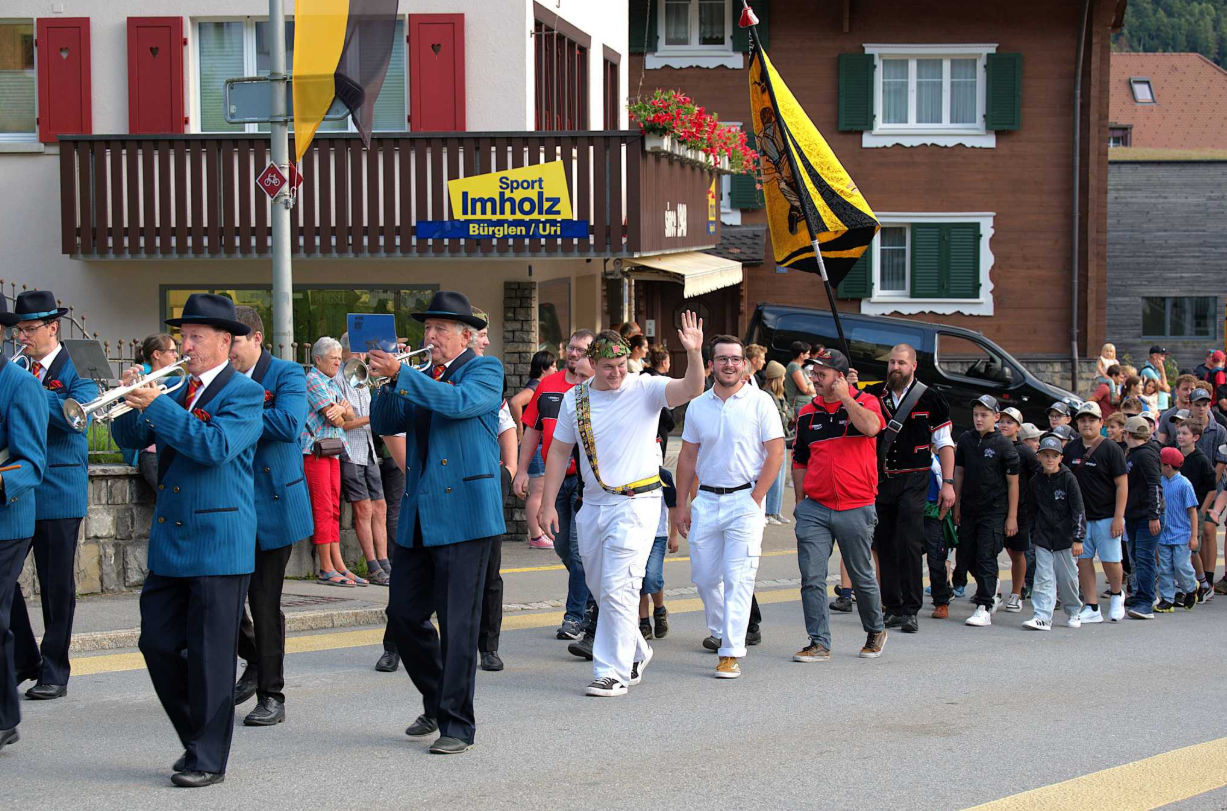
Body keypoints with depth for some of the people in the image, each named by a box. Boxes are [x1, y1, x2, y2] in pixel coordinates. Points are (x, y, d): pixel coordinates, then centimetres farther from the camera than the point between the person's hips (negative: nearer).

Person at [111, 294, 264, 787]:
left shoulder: (244, 394, -7)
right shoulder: (178, 391, 15)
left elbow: (216, 446, -23)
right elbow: (130, 440, 14)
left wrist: (158, 406, -22)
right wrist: (133, 399, -4)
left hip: (218, 544, -7)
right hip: (170, 543, 7)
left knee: (210, 654, -2)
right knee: (157, 644, 8)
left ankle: (208, 760, 7)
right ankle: (196, 738, 24)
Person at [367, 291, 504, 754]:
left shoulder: (485, 370, 0)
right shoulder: (420, 380, 18)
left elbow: (460, 402, -21)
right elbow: (383, 424, 9)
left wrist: (401, 374, -24)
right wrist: (389, 380, -7)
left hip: (464, 514, -7)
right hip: (417, 515, 7)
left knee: (458, 622, -5)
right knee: (403, 615, 8)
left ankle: (457, 724, 3)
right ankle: (437, 703, 27)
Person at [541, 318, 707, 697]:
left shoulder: (645, 389, -6)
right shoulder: (574, 399, 5)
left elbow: (692, 389, -22)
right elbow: (559, 451, 11)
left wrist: (694, 354, -39)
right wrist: (548, 503, 8)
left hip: (636, 503, -5)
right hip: (593, 504, 5)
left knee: (618, 588, -11)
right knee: (599, 588, 15)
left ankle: (614, 672, -2)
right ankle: (635, 651, 36)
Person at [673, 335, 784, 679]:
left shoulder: (760, 402, -3)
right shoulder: (697, 406, 8)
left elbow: (775, 454, -5)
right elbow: (687, 458, 13)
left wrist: (755, 499, -10)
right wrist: (681, 505, 8)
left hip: (745, 499, -4)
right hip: (706, 499, 4)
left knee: (737, 578, -8)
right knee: (704, 576, 9)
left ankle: (731, 653, -6)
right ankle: (718, 632, 33)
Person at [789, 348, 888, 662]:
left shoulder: (866, 402, 0)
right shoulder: (807, 413, 10)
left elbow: (871, 427, -24)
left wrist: (844, 398, -14)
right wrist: (801, 503, 11)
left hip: (856, 510, -3)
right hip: (814, 509, 3)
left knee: (862, 578, 9)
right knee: (812, 579, -5)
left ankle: (875, 631, 31)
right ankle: (819, 643, 2)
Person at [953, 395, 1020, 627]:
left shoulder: (1003, 444, -6)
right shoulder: (966, 440, 6)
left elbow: (1013, 482, -4)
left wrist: (1012, 517, -7)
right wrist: (956, 507, 9)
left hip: (994, 511, -5)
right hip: (968, 510, 5)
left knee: (986, 558, -8)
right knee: (966, 559, 9)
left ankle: (984, 608, -5)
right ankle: (991, 592, 33)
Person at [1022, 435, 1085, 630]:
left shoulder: (1068, 479, -7)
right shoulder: (1035, 482, 5)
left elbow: (1078, 510, -8)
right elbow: (1031, 510, 16)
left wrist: (1078, 539, -12)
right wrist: (1034, 534, 12)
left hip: (1064, 538, -3)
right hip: (1043, 538, 3)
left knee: (1067, 577, 7)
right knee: (1043, 578, -4)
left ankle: (1074, 612, 26)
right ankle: (1042, 617, -9)